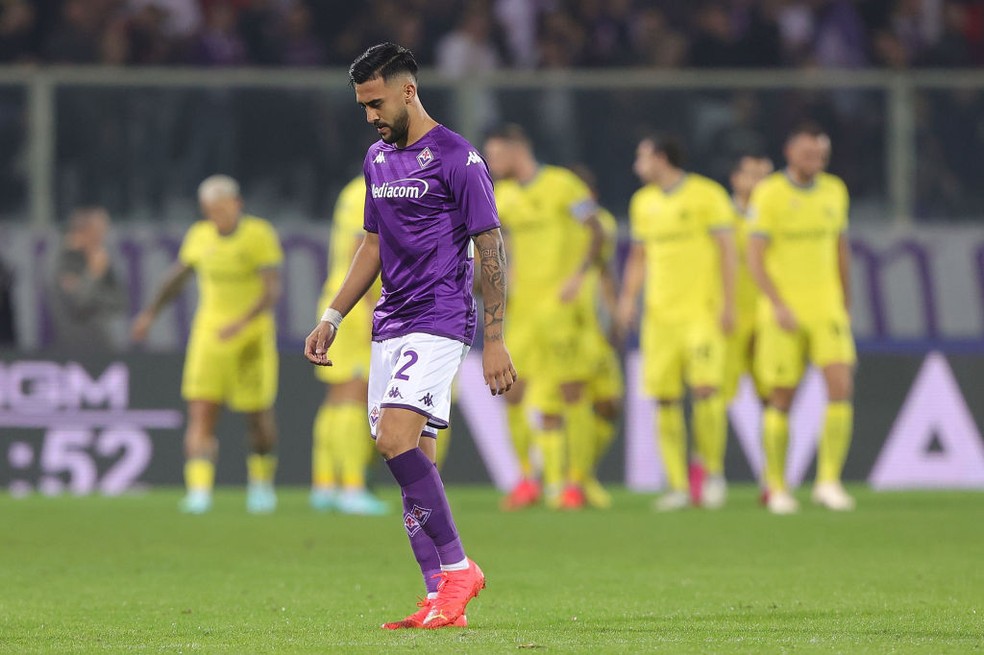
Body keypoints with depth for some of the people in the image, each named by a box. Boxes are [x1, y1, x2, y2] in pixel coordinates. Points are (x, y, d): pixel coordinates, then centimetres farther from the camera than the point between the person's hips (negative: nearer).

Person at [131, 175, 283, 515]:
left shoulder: (260, 235, -10)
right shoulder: (200, 236, 3)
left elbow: (273, 290, -17)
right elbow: (178, 276, 21)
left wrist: (243, 322, -31)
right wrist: (151, 312, 19)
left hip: (253, 334, -3)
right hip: (210, 334, 3)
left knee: (259, 417, 8)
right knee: (201, 413, -13)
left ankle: (262, 484, 33)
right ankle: (199, 491, -20)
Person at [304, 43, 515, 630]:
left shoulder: (457, 159, -8)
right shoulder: (378, 159, 15)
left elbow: (491, 250, -9)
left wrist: (495, 340, -14)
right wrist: (332, 318, 18)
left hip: (440, 322, -8)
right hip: (390, 327, 8)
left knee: (397, 439, -23)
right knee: (412, 463, 2)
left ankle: (458, 569, -15)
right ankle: (444, 602, 3)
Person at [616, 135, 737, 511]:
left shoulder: (707, 195, -2)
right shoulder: (643, 202, 14)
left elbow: (727, 249, -4)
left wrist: (728, 304, -10)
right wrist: (628, 298, 6)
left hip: (702, 310, -5)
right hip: (659, 312, 5)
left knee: (706, 387, -16)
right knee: (665, 399, -1)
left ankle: (714, 472, 0)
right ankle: (678, 486, 3)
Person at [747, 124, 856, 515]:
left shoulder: (834, 190, 6)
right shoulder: (768, 195, -9)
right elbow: (754, 259, -12)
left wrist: (847, 308, 17)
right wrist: (778, 306, -23)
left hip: (826, 309, 3)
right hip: (783, 313, -3)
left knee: (841, 388, -14)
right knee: (782, 399, 1)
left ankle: (828, 483, -11)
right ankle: (778, 489, 15)